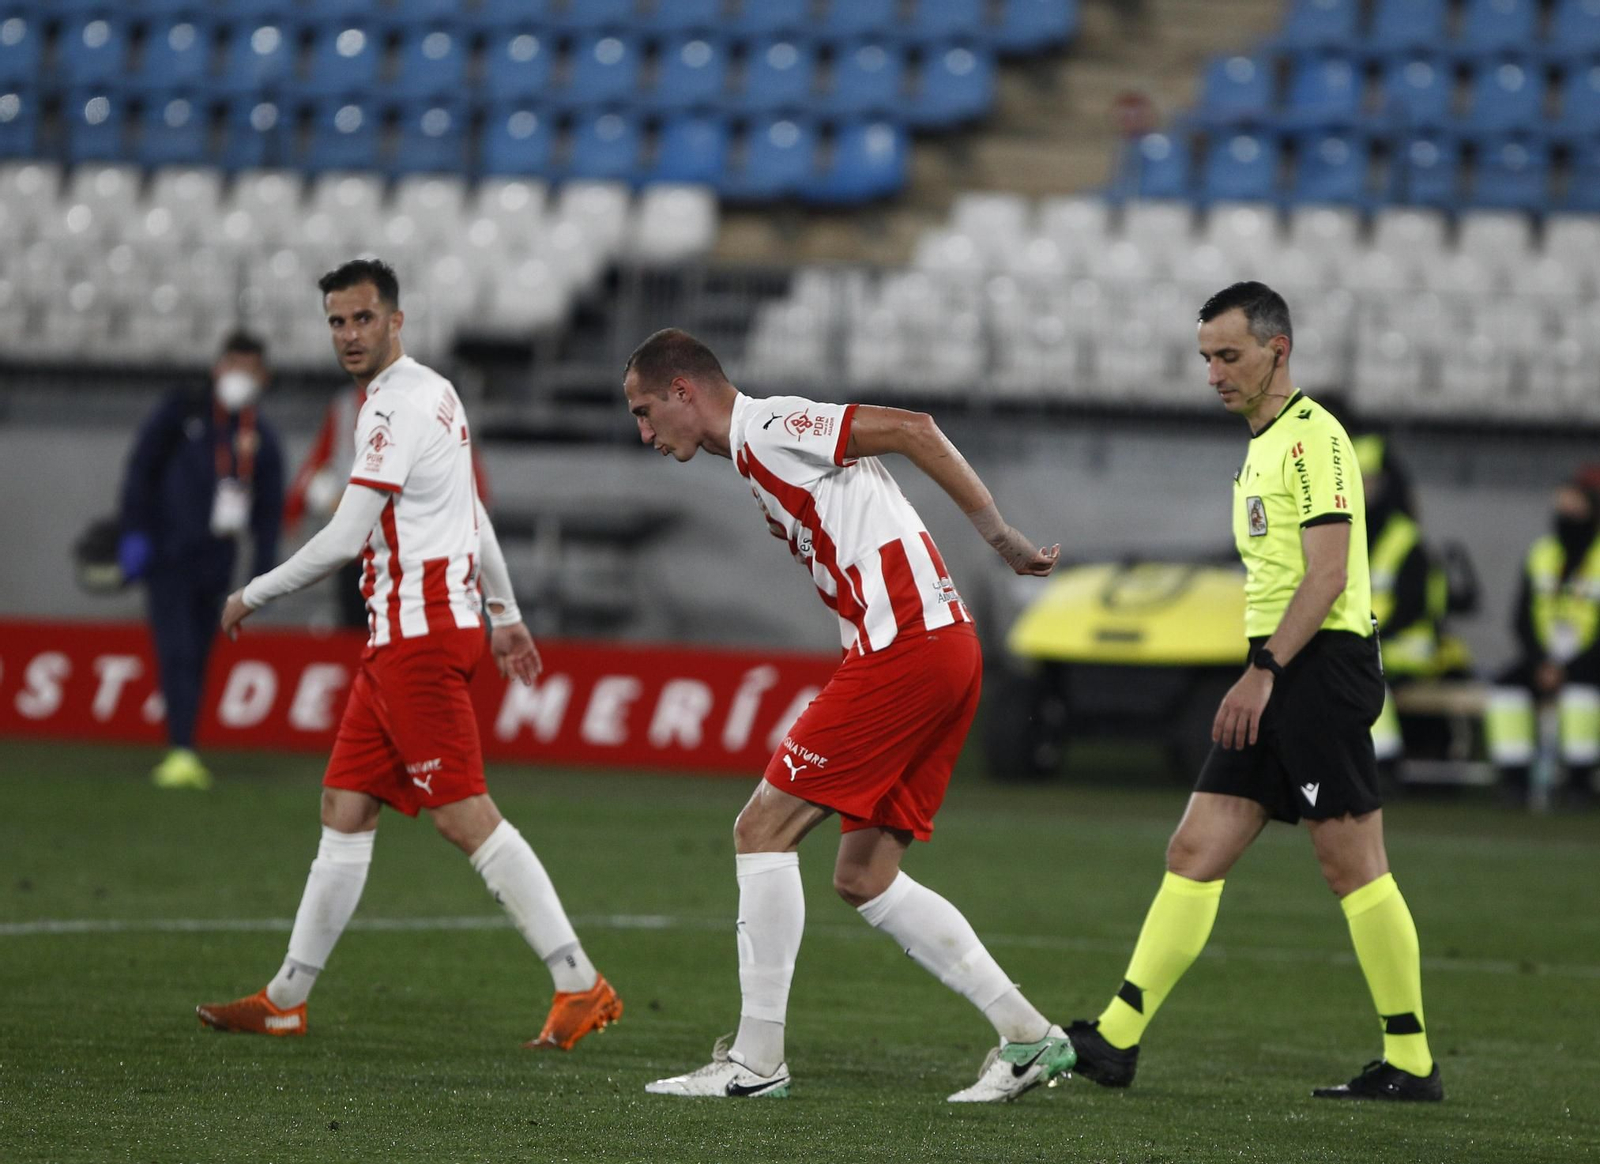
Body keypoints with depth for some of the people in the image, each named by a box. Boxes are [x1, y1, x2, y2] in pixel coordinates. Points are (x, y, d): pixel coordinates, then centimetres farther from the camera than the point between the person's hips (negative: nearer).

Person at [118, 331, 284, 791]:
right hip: (166, 558, -4)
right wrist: (134, 532, -7)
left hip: (215, 563, 4)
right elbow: (140, 468, 2)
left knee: (197, 659, 6)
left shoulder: (262, 441, 10)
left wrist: (264, 572, 3)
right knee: (177, 653, -15)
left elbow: (268, 511, 12)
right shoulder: (181, 413, 2)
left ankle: (182, 758, 13)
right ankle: (181, 752, -24)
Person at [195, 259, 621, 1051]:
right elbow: (474, 513, 25)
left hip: (418, 636, -10)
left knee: (465, 817, -13)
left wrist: (254, 596, -5)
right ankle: (285, 1000, 15)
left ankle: (580, 986, -14)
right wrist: (506, 613, 31)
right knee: (345, 808, 11)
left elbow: (343, 540, -16)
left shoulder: (399, 407, -15)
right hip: (402, 636, 10)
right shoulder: (432, 394, 17)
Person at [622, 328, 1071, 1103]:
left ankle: (756, 1059, -4)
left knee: (763, 830, -5)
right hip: (942, 649, 10)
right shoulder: (762, 454, 23)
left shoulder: (765, 429, -7)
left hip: (904, 649, -10)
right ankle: (1027, 1037, 9)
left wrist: (1000, 536, -14)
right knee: (863, 877, 11)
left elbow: (909, 428, -15)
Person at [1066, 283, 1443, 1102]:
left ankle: (1411, 1063, -2)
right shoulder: (1261, 447, 20)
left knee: (1352, 865, -7)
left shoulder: (1313, 436, -10)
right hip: (1277, 680, 10)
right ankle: (1116, 1040, 0)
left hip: (1320, 666, -10)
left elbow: (1327, 575, -17)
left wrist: (1263, 670, -21)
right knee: (1195, 852, 3)